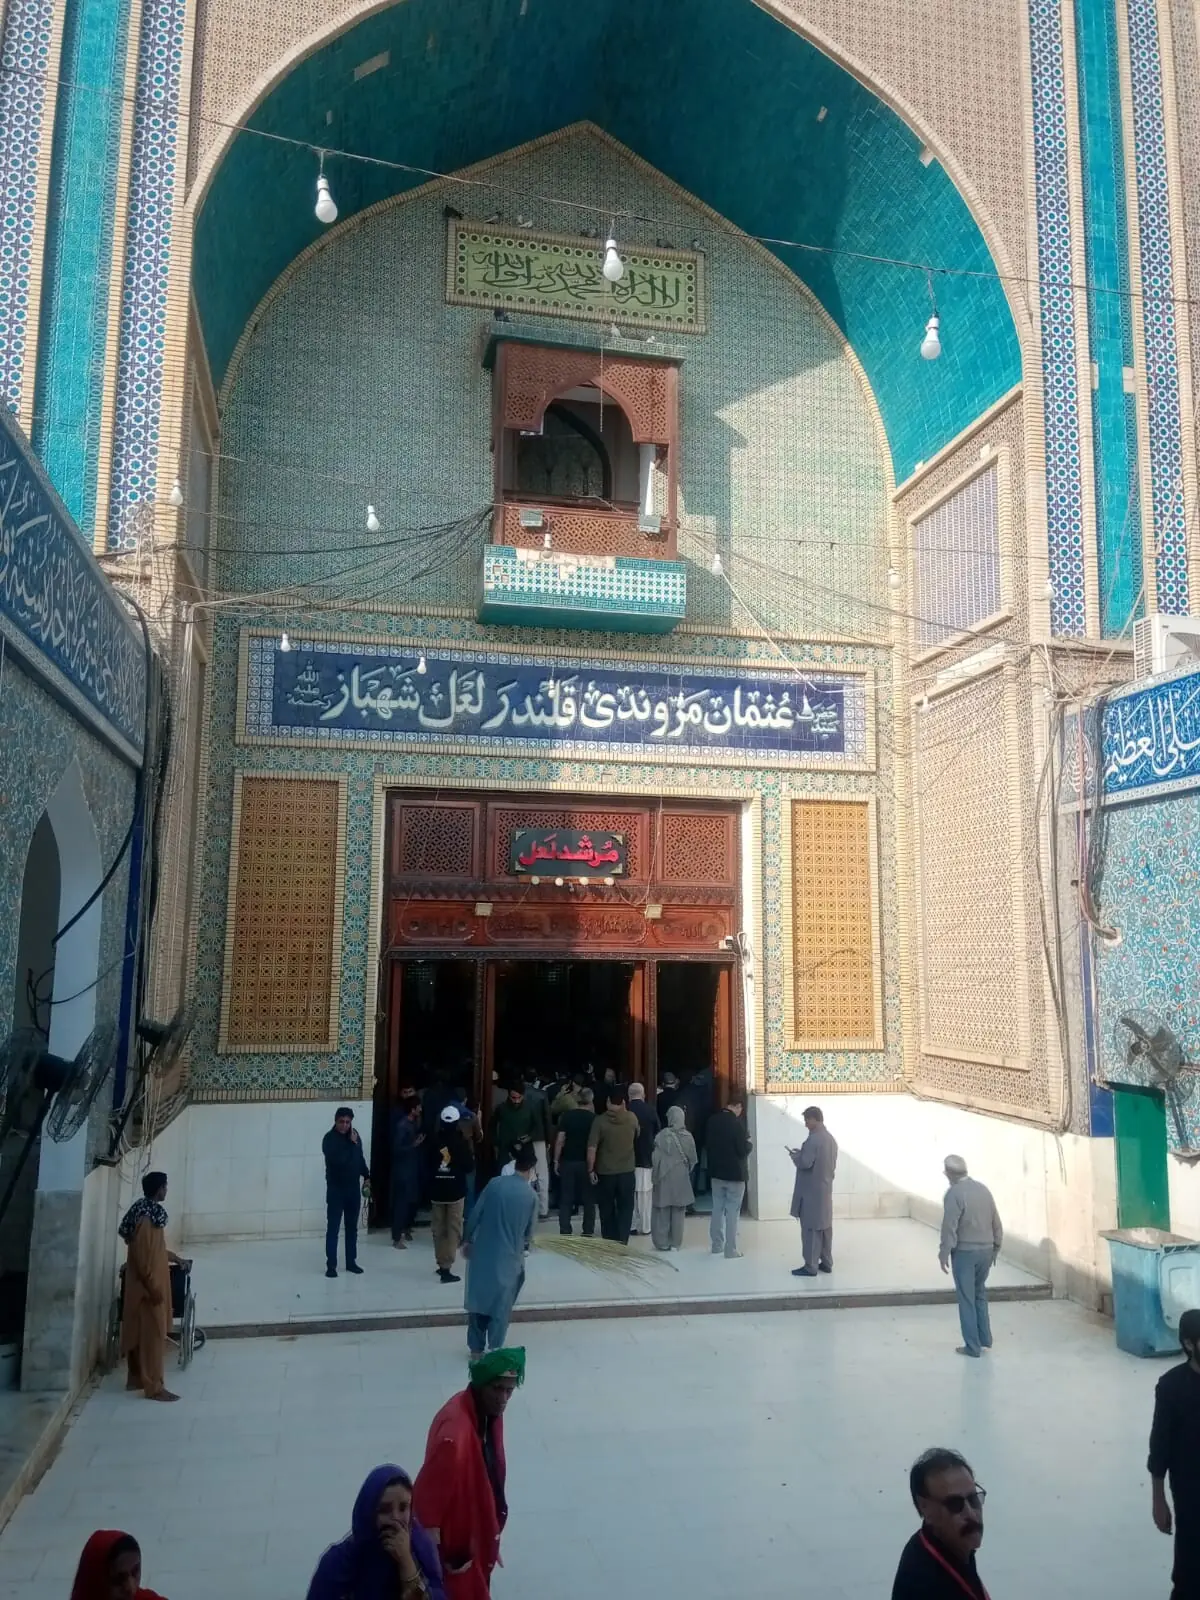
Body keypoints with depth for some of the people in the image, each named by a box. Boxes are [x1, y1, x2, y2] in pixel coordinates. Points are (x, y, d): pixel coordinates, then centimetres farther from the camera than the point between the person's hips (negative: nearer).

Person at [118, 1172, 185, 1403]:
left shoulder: (149, 1212, 9)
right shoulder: (147, 1217, -22)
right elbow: (142, 1255, -24)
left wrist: (173, 1257, 29)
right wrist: (153, 1287, -22)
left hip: (148, 1284, 10)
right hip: (147, 1286, -10)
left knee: (139, 1331, 17)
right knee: (152, 1334, -5)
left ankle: (136, 1377, 27)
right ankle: (154, 1387, -1)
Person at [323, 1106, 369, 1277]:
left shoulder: (354, 1134, 3)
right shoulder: (329, 1138, -15)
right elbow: (337, 1160, -29)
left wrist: (366, 1176, 12)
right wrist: (352, 1144, -23)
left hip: (354, 1188, 5)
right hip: (336, 1189, -5)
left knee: (352, 1227, 12)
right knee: (333, 1228, -2)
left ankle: (351, 1261, 21)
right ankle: (331, 1265, 3)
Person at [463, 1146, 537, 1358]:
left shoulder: (495, 1183, -3)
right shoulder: (531, 1195, -5)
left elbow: (475, 1214, -2)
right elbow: (529, 1230, 7)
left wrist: (468, 1240, 12)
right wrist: (525, 1244, 29)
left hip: (482, 1252, 2)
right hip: (507, 1257, -2)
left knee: (478, 1300, 16)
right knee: (500, 1306, 13)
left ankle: (475, 1349, 24)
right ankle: (494, 1350, 18)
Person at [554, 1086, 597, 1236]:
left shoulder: (566, 1115, -2)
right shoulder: (593, 1118, -4)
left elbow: (560, 1140, -6)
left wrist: (556, 1160, 2)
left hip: (568, 1162, 1)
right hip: (586, 1163, -1)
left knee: (566, 1199, 7)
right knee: (588, 1199, 10)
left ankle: (565, 1233, 5)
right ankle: (588, 1233, 10)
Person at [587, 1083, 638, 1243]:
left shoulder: (600, 1121, -13)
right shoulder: (632, 1118, -5)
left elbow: (591, 1149, -16)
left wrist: (591, 1170, -5)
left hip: (605, 1172, -1)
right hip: (627, 1171, 1)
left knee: (607, 1209, 13)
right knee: (625, 1208, 9)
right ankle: (622, 1241, 3)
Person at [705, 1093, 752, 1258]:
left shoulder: (713, 1120, 1)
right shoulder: (737, 1123, -18)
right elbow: (743, 1151, -15)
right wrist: (749, 1144, 4)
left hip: (716, 1172, 6)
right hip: (734, 1174, -6)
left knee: (717, 1209, 15)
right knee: (732, 1212, 1)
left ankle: (717, 1245, 22)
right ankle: (731, 1250, 3)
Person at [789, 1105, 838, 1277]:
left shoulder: (813, 1139, -20)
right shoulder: (831, 1139, 10)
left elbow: (805, 1163, -24)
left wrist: (795, 1155, -5)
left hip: (811, 1192, -9)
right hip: (826, 1190, 9)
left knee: (811, 1229, -4)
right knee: (825, 1227, 14)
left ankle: (811, 1267, 0)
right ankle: (826, 1263, 21)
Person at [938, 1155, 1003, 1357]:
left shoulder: (954, 1193, -15)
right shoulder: (983, 1189, 6)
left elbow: (949, 1227, -18)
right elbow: (996, 1223, 11)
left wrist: (944, 1254, -11)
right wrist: (996, 1248, 20)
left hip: (964, 1252, -6)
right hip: (986, 1250, 7)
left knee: (967, 1299, 4)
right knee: (980, 1295, 21)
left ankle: (973, 1346, 8)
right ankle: (985, 1340, 24)